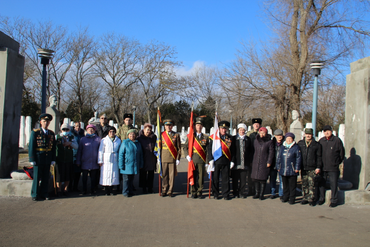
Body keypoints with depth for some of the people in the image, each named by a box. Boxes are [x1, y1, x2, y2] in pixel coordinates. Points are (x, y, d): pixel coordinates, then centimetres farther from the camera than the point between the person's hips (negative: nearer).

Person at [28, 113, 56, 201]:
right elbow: (31, 146, -5)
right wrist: (32, 159, -10)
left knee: (46, 177, 8)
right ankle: (35, 195, 11)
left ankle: (44, 194, 18)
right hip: (38, 159, -4)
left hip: (48, 160, 4)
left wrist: (53, 160, 4)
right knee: (37, 177, 2)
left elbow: (53, 148, 11)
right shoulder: (35, 132, -2)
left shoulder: (52, 134, 10)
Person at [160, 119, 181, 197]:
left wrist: (178, 159, 0)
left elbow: (179, 148, 6)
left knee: (172, 176, 1)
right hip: (163, 159, 1)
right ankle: (164, 191, 14)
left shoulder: (176, 135, 6)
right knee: (164, 175, 3)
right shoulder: (161, 135, 7)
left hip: (173, 159, 0)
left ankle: (170, 191, 11)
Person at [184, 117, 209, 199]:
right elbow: (185, 147, 10)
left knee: (201, 177, 2)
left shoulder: (206, 137, 8)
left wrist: (207, 162, 2)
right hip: (193, 160, 0)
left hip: (202, 161, 0)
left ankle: (199, 192, 13)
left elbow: (207, 151, 8)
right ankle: (193, 193, 11)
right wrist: (187, 155, -7)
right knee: (193, 177, 1)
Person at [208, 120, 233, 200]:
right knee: (215, 179, 5)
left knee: (225, 179, 5)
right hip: (216, 161, -1)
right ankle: (215, 194, 17)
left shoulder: (230, 138, 9)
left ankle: (225, 194, 15)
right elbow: (210, 149, 0)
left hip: (226, 162, 1)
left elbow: (232, 150, 11)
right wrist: (211, 159, -8)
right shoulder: (213, 137, 2)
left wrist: (232, 161, 6)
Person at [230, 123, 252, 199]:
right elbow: (232, 150, 0)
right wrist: (232, 160, -8)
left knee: (243, 179, 5)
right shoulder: (234, 138, 3)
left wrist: (249, 160, 5)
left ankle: (241, 192, 16)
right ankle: (235, 192, 16)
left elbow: (251, 151, 13)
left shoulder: (248, 139, 11)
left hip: (245, 163, 2)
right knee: (235, 178, 5)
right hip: (236, 163, -2)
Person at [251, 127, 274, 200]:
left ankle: (261, 194, 9)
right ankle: (257, 193, 16)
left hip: (264, 163, -4)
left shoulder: (269, 142, -2)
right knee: (255, 178, 4)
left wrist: (269, 162, -8)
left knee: (263, 179, -1)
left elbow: (271, 153, -2)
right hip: (256, 163, 4)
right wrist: (253, 161, 11)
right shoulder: (256, 141, 10)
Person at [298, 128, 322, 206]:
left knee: (312, 184, -3)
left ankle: (311, 199, 5)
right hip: (303, 168, 3)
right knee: (304, 184, 9)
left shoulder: (316, 145, 2)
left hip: (312, 169, -3)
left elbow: (319, 157, 3)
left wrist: (318, 167, -5)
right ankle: (305, 198, 18)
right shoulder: (300, 143, 9)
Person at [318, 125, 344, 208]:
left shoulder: (337, 140, -2)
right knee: (321, 184, 10)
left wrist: (336, 163, 8)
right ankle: (321, 199, 23)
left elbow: (342, 154, 5)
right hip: (322, 167, 4)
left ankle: (334, 200, 10)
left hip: (333, 168, -3)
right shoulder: (321, 141, 8)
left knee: (333, 185, 0)